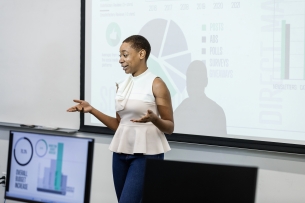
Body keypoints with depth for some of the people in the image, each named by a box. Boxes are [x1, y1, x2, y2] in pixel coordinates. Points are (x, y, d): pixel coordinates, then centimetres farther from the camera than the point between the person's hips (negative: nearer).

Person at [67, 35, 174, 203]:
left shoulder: (156, 84, -7)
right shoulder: (121, 86, 11)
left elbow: (169, 127, -5)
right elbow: (118, 125, 14)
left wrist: (153, 119, -25)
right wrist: (92, 110, 6)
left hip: (146, 153, -7)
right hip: (121, 151, 7)